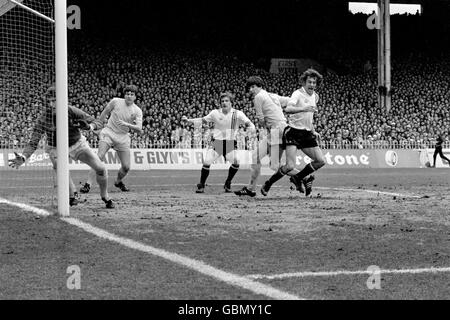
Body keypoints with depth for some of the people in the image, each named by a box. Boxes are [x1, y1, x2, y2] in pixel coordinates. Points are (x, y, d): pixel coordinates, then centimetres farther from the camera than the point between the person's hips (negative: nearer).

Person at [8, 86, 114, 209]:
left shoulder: (71, 111, -26)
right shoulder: (43, 119, -25)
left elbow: (97, 123, -23)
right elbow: (33, 143, -24)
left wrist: (88, 126, -47)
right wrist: (23, 157, -43)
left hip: (78, 144, 1)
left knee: (100, 168, -7)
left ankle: (105, 196, 21)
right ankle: (72, 196, -9)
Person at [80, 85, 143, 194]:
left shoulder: (137, 111, -2)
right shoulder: (116, 101, -3)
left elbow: (139, 130, -12)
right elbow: (105, 113, 13)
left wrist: (127, 124, -27)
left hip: (123, 137, 2)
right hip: (109, 133, -2)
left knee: (126, 167, -1)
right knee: (99, 158, -22)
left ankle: (118, 181, 32)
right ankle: (88, 184, -23)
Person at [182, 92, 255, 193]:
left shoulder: (237, 114, -1)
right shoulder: (215, 113, 2)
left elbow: (249, 123, -6)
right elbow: (203, 120, 9)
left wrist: (251, 128, -30)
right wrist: (188, 120, 0)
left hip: (230, 143, 0)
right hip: (217, 142, 0)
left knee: (236, 161, -22)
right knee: (206, 162, -16)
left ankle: (227, 184, 3)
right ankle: (201, 186, 3)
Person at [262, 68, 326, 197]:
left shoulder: (315, 96, 14)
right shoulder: (298, 94, -12)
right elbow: (287, 109, -33)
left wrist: (313, 131, 24)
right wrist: (303, 108, -46)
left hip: (307, 133, 8)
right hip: (294, 132, -8)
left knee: (320, 161, 0)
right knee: (290, 166, -18)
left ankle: (298, 178, 19)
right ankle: (268, 184, 3)